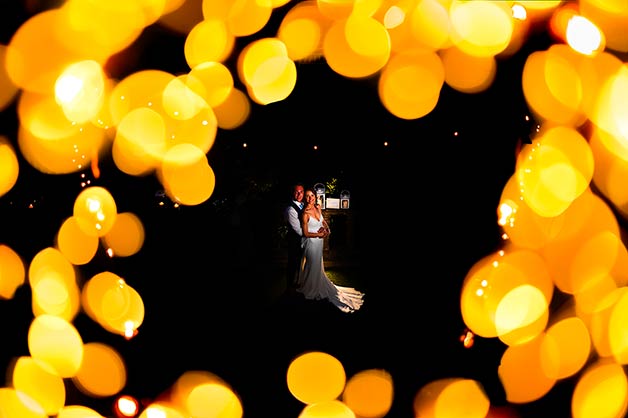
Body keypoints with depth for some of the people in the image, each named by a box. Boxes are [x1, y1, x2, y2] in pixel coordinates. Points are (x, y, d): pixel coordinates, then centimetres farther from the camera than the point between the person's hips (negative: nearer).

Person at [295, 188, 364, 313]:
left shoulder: (318, 207, -3)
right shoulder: (305, 213, -24)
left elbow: (323, 220, 15)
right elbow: (306, 233, -21)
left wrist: (327, 229, -3)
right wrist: (320, 234, -14)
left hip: (319, 242, 7)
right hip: (311, 242, -7)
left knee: (318, 265, 20)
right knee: (313, 266, 7)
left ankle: (317, 287, 37)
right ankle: (311, 289, 26)